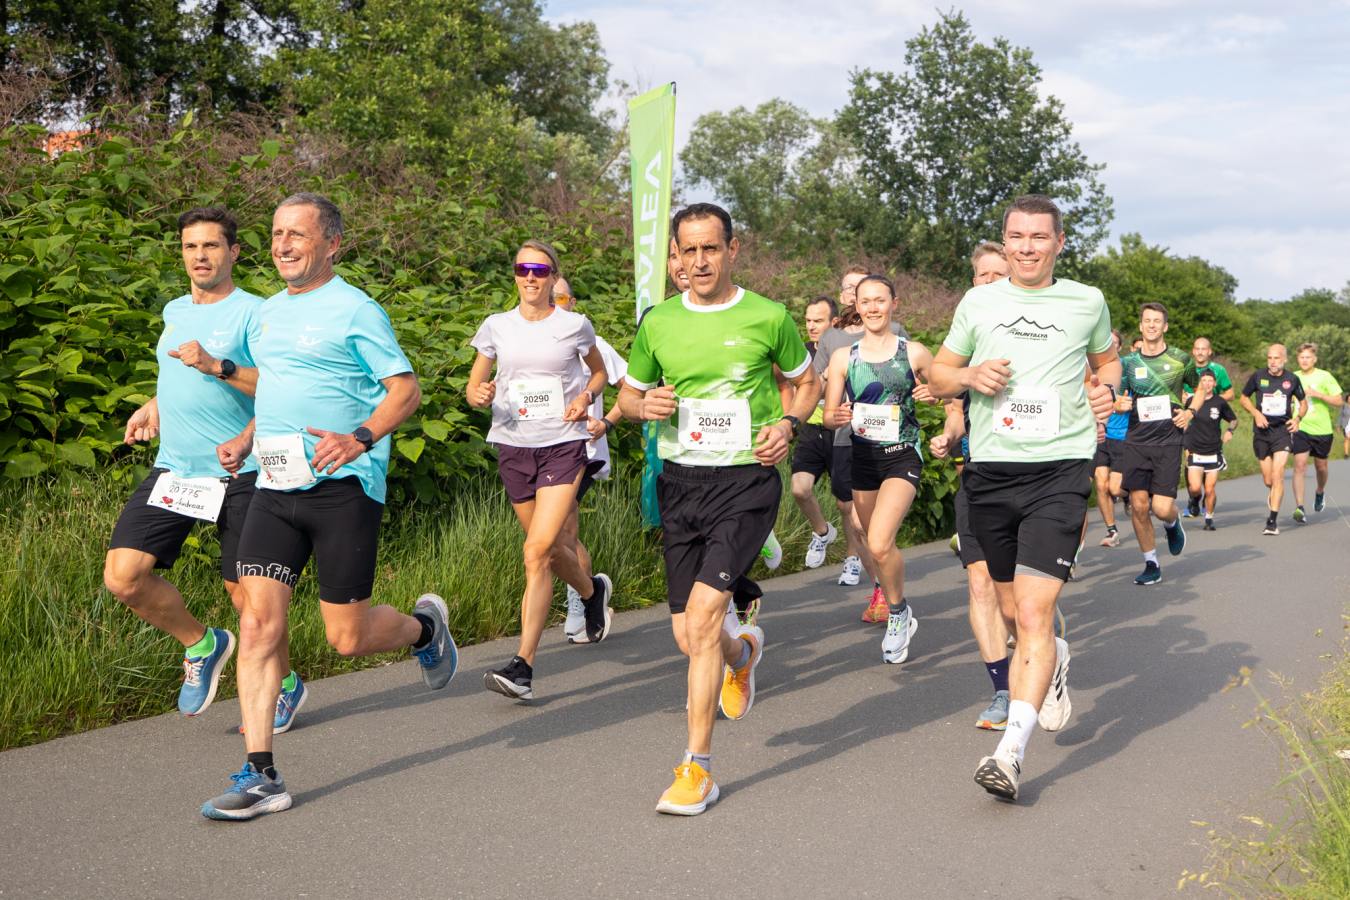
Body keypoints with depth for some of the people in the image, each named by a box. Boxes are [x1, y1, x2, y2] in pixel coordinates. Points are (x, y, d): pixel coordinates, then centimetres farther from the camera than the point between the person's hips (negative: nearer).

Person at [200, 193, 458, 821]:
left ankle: (424, 626, 33)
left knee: (348, 637, 0)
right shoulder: (271, 311, 17)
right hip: (275, 487, 6)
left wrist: (359, 439, -25)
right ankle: (260, 775, 0)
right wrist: (245, 441, 13)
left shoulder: (355, 310, -5)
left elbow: (406, 389, -9)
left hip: (343, 488, -6)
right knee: (258, 621, -5)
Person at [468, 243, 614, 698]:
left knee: (537, 551, -16)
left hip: (563, 445, -4)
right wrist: (480, 395, -14)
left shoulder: (574, 326, 1)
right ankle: (593, 590, 50)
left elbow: (600, 372, 17)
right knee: (550, 547, 15)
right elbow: (473, 388, 10)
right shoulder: (496, 327, 6)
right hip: (512, 446, 4)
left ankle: (523, 666, -15)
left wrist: (586, 396, -4)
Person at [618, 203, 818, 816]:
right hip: (680, 482, 4)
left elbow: (807, 383, 14)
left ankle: (697, 768, -6)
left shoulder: (768, 317, -1)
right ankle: (743, 652, 47)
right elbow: (628, 394, 17)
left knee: (702, 615, -18)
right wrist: (646, 405, -7)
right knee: (688, 638, 7)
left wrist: (787, 424, -7)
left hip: (745, 482, -4)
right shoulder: (658, 322, 6)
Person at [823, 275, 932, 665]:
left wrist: (933, 392, -13)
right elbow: (829, 413, 3)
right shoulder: (843, 357, 3)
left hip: (902, 455, -3)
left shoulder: (915, 353, -2)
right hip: (863, 456, 4)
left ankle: (898, 614, 3)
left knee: (879, 544, -21)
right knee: (877, 546, 13)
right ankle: (899, 612, 38)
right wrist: (839, 417, -20)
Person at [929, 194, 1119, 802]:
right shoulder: (978, 302, 10)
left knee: (1033, 613, -15)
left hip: (1060, 468, -3)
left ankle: (1010, 752, -17)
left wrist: (1106, 388, 4)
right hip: (990, 471, 3)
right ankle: (1054, 662, 49)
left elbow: (1106, 358, 26)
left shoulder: (1086, 301, 8)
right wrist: (970, 374, -6)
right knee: (1012, 610, 15)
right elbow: (937, 374, 16)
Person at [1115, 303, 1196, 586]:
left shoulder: (1180, 359, 2)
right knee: (1138, 505, -4)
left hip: (1168, 440, -2)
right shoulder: (1129, 362, 7)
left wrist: (1190, 412, 0)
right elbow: (1117, 401, 14)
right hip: (1136, 441, 2)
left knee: (1161, 508, -11)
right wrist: (1120, 405, -10)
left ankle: (1173, 523, 28)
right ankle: (1151, 565, 12)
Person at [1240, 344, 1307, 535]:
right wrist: (1256, 413, -6)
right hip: (1262, 432, 1)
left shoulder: (1292, 379, 0)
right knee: (1268, 480, 5)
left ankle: (1272, 521, -12)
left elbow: (1303, 402, 15)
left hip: (1283, 430, -1)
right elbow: (1244, 398, 11)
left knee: (1277, 475, -15)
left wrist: (1298, 418, -3)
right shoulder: (1258, 376, -1)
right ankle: (1272, 497, 42)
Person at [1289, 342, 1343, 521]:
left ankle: (1320, 493, 45)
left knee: (1321, 466, 14)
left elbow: (1338, 402, -5)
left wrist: (1318, 394, -18)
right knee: (1299, 465, -15)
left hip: (1322, 430, 0)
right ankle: (1299, 508, -20)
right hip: (1300, 429, 0)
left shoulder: (1324, 377, -2)